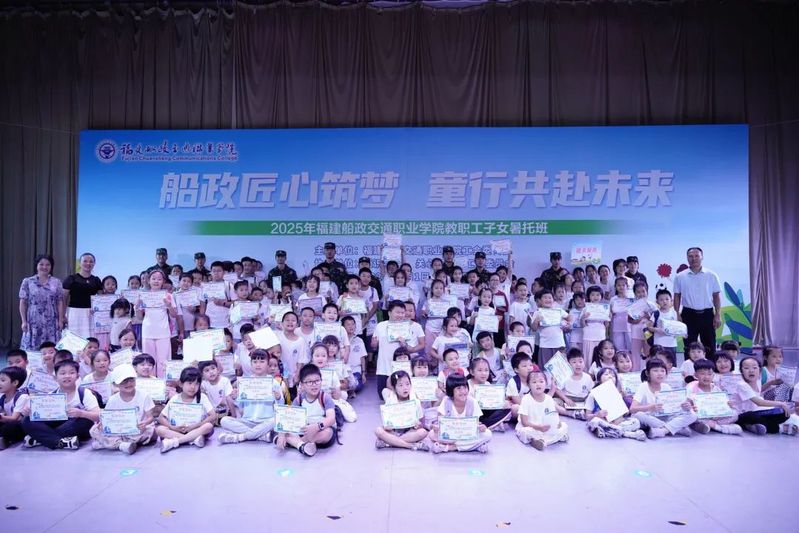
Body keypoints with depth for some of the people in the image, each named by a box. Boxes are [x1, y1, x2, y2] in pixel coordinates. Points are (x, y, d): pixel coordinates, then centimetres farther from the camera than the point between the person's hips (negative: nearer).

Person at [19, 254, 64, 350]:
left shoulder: (56, 282, 7)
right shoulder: (27, 282, 4)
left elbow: (60, 302, 7)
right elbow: (23, 303, 4)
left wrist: (61, 320, 1)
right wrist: (24, 321, -2)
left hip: (51, 323, 1)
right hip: (33, 322, -1)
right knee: (31, 349, -2)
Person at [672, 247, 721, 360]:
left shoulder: (711, 275, 2)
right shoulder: (680, 277, 3)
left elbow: (717, 296, 4)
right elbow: (677, 296, 5)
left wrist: (718, 315, -3)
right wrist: (678, 314, -2)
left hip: (707, 314, 0)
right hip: (689, 314, 0)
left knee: (709, 346, 4)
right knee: (689, 347, 6)